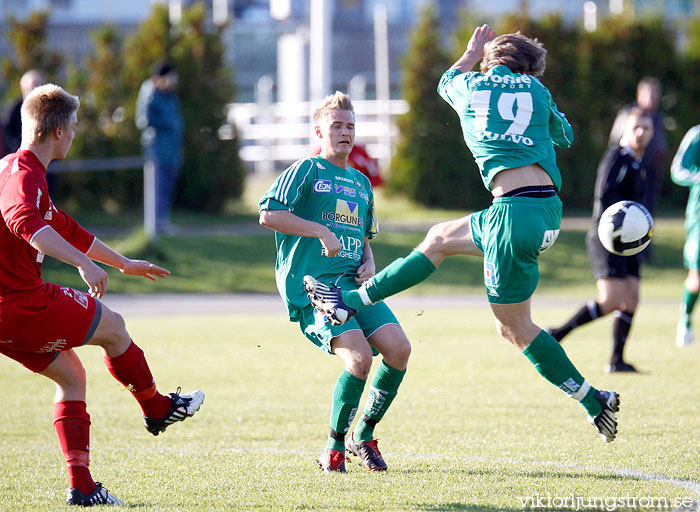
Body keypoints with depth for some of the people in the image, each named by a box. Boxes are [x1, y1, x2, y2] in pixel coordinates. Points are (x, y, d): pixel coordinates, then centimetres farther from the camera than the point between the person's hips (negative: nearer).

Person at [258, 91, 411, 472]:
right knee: (359, 356, -26)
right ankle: (334, 447, -7)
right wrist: (322, 231, -14)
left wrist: (369, 265, 11)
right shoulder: (306, 171, 2)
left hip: (353, 284, 7)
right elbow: (268, 215, -10)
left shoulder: (361, 183, 23)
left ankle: (363, 435, 5)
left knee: (398, 348, -15)